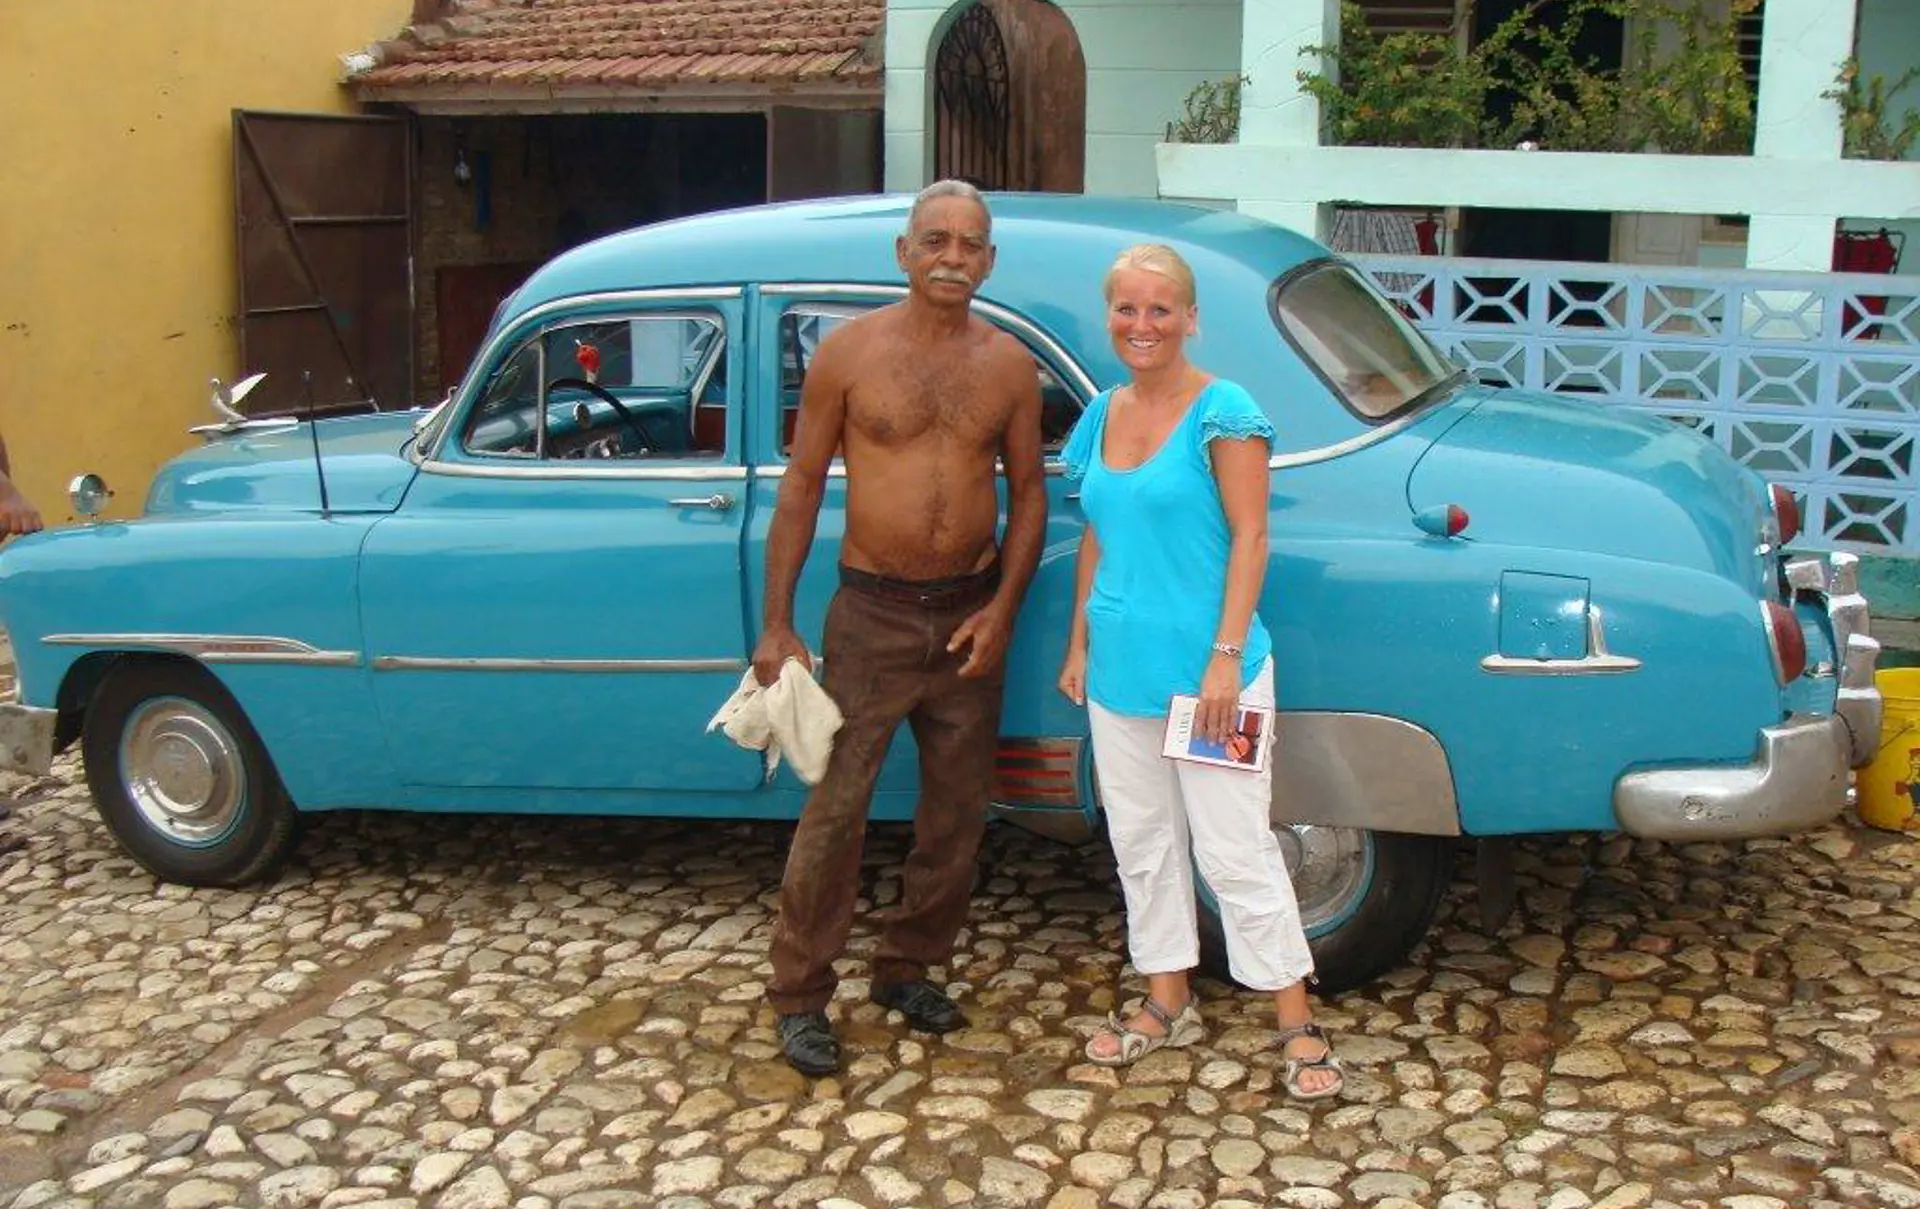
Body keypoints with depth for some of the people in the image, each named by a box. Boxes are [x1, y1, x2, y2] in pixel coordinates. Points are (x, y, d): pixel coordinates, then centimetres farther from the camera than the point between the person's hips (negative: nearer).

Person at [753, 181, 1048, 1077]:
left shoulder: (1009, 364, 2)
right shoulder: (849, 352, -6)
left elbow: (1028, 490, 8)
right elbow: (802, 486, -3)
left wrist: (1003, 608, -3)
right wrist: (776, 625, -5)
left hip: (971, 612, 4)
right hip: (872, 612, -3)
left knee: (956, 809, 12)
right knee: (835, 809, -3)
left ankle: (908, 969, 31)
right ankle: (800, 996, 11)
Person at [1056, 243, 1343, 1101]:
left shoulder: (1224, 412, -10)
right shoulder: (1102, 416, 8)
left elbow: (1249, 538, -13)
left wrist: (1226, 657, -18)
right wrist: (1079, 643, 14)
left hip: (1205, 669, -6)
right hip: (1120, 670, 7)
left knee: (1234, 850, -2)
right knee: (1142, 842, 15)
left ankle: (1298, 1027, 9)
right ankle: (1168, 1005, 30)